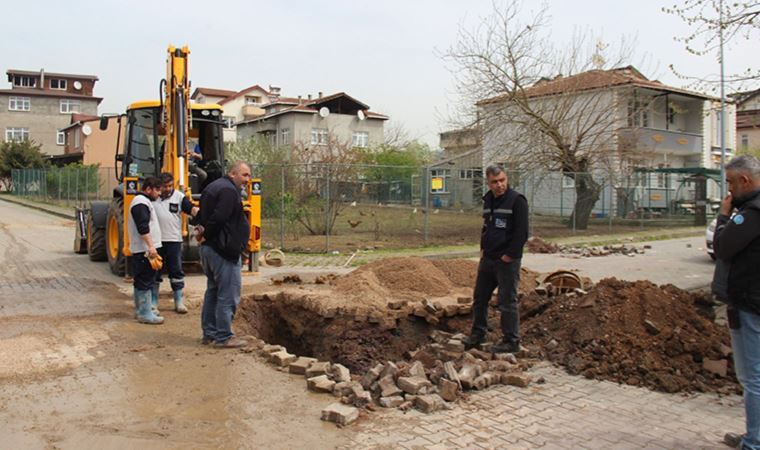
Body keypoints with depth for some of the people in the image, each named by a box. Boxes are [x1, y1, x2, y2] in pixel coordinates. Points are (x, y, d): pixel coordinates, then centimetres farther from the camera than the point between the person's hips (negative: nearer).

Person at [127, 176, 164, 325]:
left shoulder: (143, 201, 20)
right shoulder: (141, 203, -14)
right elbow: (143, 227, -24)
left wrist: (151, 246, 25)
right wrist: (151, 246, -27)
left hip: (142, 249, 11)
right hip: (145, 249, -11)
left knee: (140, 281, 16)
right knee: (145, 281, -8)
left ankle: (141, 310, 26)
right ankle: (145, 314, -5)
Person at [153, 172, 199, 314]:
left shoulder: (179, 197, -1)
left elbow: (192, 209, -13)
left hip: (174, 240, -1)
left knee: (176, 271, 4)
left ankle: (179, 302, 13)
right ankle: (153, 302, 20)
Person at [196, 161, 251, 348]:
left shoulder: (213, 187, 18)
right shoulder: (229, 190, -16)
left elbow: (203, 214, 18)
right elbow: (218, 218, -25)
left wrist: (203, 230, 1)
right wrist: (206, 235, -11)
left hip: (209, 249, 11)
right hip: (223, 250, -11)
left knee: (213, 291, 17)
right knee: (228, 295, -5)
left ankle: (209, 333, 24)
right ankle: (224, 337, 0)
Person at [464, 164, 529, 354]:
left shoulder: (517, 200, -13)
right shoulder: (488, 200, 11)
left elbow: (521, 233, -17)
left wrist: (508, 255, -16)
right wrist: (483, 249, 12)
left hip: (507, 261, -8)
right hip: (487, 259, 8)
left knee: (507, 301, -1)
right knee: (480, 297, 15)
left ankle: (511, 342, 11)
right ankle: (478, 333, 30)